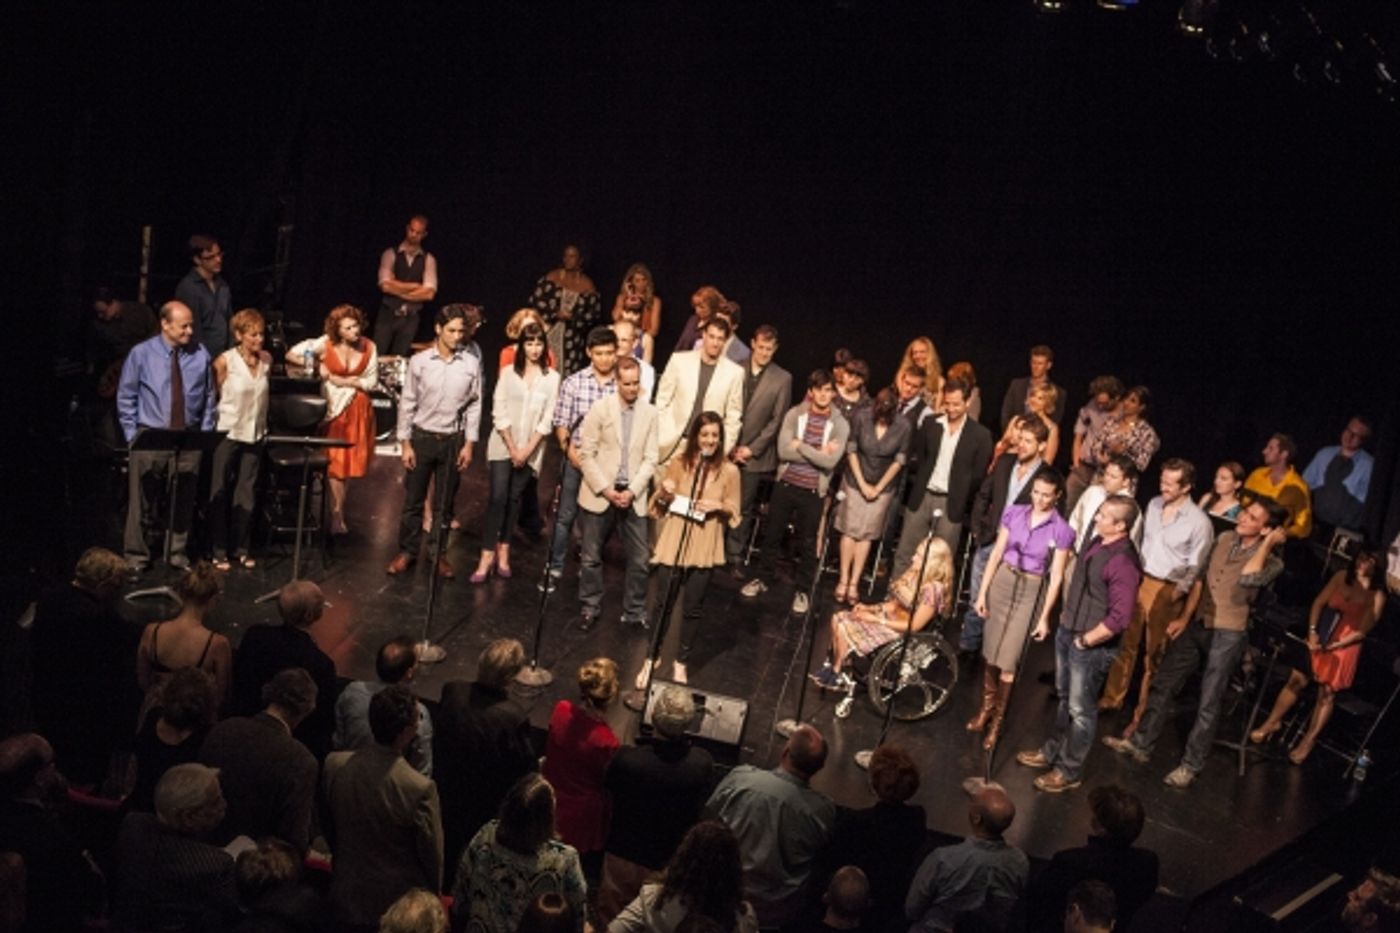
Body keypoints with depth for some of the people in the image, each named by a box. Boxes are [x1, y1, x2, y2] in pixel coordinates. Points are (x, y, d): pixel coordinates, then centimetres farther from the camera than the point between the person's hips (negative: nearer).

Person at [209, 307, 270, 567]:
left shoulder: (267, 359, 2)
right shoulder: (225, 361, -11)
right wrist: (214, 421, 6)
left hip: (254, 434, 4)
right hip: (228, 433, -4)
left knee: (247, 492, 8)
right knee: (221, 493, 3)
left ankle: (241, 548, 16)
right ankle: (219, 551, 9)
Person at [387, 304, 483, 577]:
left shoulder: (471, 364, -3)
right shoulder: (419, 361, -6)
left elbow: (474, 405, 2)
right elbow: (407, 404, -1)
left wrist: (469, 444, -1)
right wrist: (405, 443, -4)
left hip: (453, 439, 1)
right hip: (422, 437, -1)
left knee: (445, 503, 9)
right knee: (413, 499, 7)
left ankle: (439, 554, 21)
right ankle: (407, 552, 19)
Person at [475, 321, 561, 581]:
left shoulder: (552, 378, 0)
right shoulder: (508, 372, 1)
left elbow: (546, 419, -3)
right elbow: (499, 412, -3)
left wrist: (527, 450, -9)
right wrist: (511, 447, -10)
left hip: (531, 449, 1)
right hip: (502, 445, -1)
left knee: (514, 499, 7)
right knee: (497, 497, -8)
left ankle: (503, 552, 14)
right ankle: (487, 555, -7)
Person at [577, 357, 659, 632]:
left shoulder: (649, 413, 1)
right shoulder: (600, 408, -5)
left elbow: (650, 458, 1)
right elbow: (586, 454, -6)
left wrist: (632, 491, -10)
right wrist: (605, 490, -11)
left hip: (633, 496, 2)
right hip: (599, 493, -1)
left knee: (639, 559, 2)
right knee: (591, 557, 7)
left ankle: (635, 613, 15)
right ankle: (590, 608, 23)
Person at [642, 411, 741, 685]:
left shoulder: (729, 471, -3)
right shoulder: (678, 464, 0)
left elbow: (734, 511, 4)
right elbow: (658, 505, 8)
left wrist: (719, 506, -15)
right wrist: (664, 494, -14)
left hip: (704, 549, 0)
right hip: (673, 545, 1)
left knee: (692, 608, 7)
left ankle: (681, 664, 21)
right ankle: (651, 659, 21)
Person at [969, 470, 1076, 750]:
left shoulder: (1061, 530, -11)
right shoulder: (1014, 513, -2)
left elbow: (1056, 576, -7)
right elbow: (996, 554, 2)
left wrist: (1045, 617, -7)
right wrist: (982, 592, 2)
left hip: (1031, 592, -3)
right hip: (1002, 582, 3)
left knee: (1008, 659, -1)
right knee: (991, 650, 11)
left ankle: (998, 719, 15)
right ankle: (987, 706, 29)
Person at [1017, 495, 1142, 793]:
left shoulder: (1123, 562, -26)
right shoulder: (1096, 542, 1)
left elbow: (1119, 618, -27)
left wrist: (1085, 640, -17)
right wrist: (1066, 617, 13)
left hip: (1092, 644, -8)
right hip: (1067, 631, 8)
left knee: (1080, 709, 7)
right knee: (1064, 697, 23)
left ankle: (1070, 770, 22)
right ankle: (1053, 751, 40)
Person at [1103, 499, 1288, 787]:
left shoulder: (1271, 561, -11)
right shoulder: (1224, 539, 5)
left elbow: (1248, 578, -34)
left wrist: (1268, 543, -23)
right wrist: (1185, 617, 9)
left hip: (1227, 635, -6)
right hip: (1197, 624, 6)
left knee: (1208, 704, 1)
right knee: (1163, 685, 12)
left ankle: (1191, 765, 13)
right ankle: (1141, 743, 24)